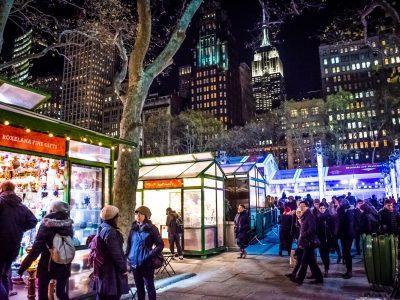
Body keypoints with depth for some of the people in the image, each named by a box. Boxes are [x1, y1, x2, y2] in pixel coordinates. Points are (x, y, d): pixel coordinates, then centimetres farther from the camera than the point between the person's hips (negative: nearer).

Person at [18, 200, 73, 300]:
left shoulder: (47, 225, -11)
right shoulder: (68, 225, 1)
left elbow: (37, 248, -15)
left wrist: (23, 266, -9)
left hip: (47, 265, -4)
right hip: (64, 265, 4)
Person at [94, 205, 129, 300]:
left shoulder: (102, 228, 10)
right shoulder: (110, 231, -21)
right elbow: (116, 253, -22)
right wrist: (123, 268, -13)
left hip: (103, 268, 10)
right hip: (112, 269, -10)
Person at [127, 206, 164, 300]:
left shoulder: (151, 228, -8)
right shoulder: (133, 229, 6)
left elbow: (160, 244, -6)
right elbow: (129, 244, 14)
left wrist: (151, 255, -15)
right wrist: (128, 256, 3)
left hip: (147, 263, -5)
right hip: (135, 263, 5)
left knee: (149, 286, 6)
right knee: (139, 287, 16)